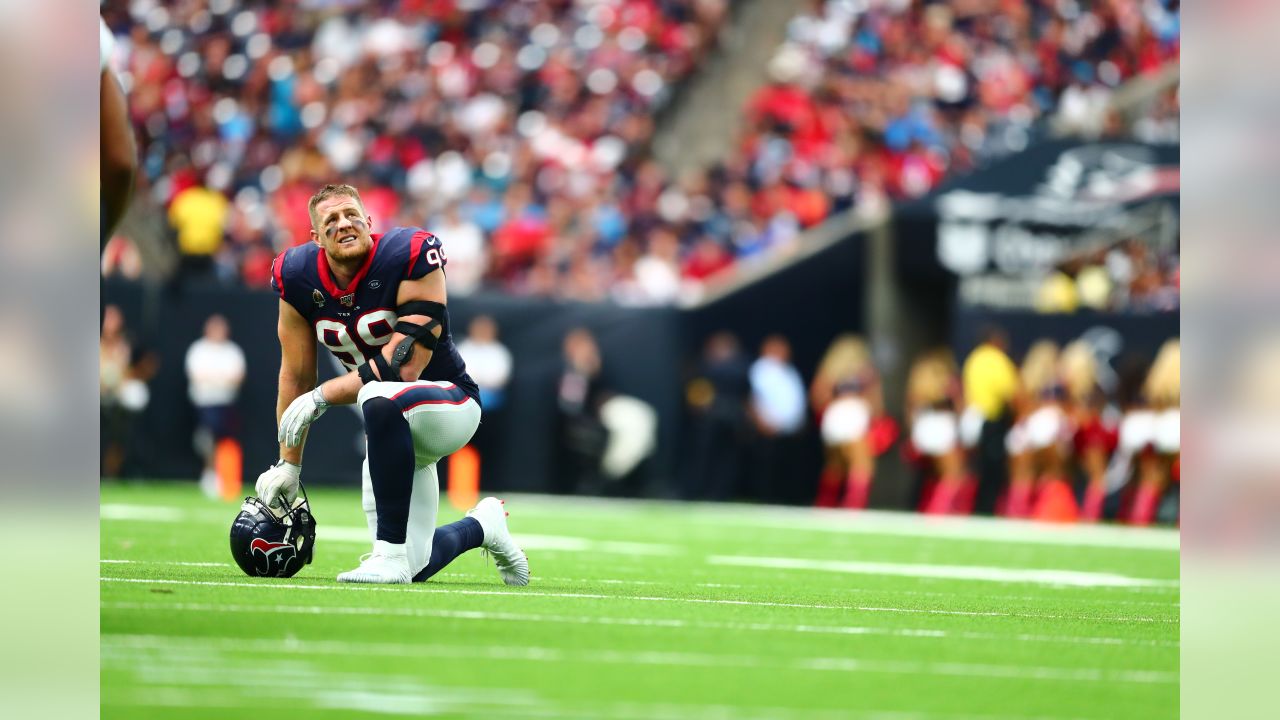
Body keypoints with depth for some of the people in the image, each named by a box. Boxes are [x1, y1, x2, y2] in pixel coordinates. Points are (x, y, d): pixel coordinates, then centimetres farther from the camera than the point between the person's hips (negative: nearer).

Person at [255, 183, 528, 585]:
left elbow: (406, 366, -26)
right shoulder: (299, 278, -6)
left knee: (382, 400, -41)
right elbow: (296, 377, 3)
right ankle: (481, 527, 39)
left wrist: (323, 397, -23)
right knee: (415, 570, 5)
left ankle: (390, 552, -34)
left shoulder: (409, 258, -21)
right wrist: (288, 465, 6)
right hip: (394, 430, 6)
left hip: (449, 404, -6)